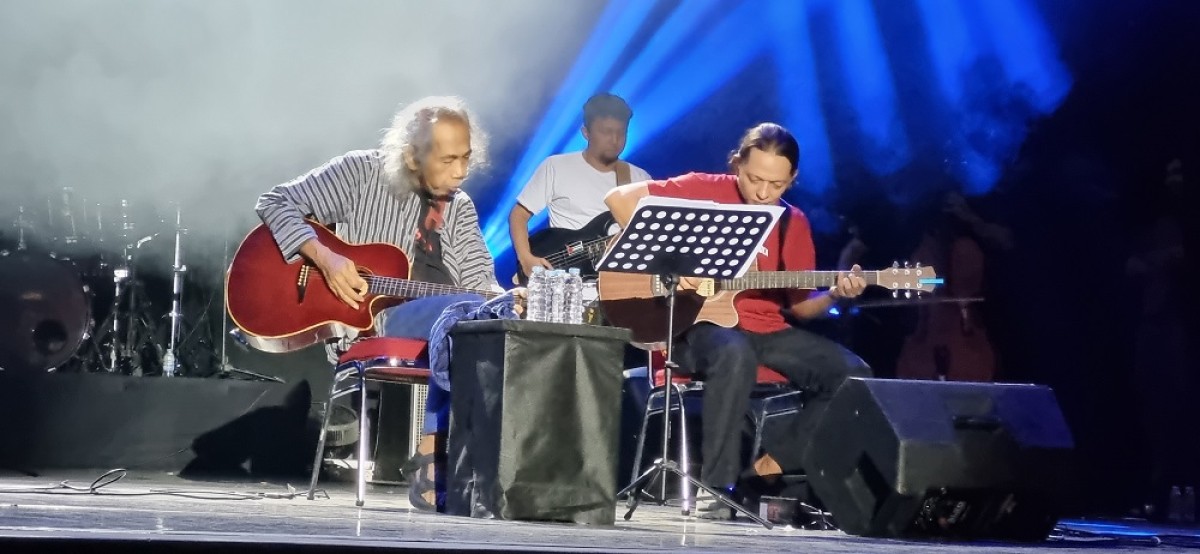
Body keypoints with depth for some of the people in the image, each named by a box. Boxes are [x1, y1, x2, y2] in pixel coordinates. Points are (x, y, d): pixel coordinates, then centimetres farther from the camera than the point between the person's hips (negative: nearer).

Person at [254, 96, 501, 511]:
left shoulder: (460, 208, 14)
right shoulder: (360, 173, 0)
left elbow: (479, 281, 5)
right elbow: (276, 203, -1)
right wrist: (324, 258, -16)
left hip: (437, 322, 5)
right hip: (360, 317, -5)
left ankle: (435, 460, -24)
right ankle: (432, 460, -24)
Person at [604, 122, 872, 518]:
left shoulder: (794, 224, 9)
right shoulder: (704, 190, -5)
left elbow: (800, 304, 10)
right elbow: (619, 198, -10)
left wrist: (834, 294, -12)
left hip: (767, 332, 6)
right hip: (699, 323, -5)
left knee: (852, 375, -12)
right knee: (734, 354, -41)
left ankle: (773, 467, -7)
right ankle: (718, 485, -31)